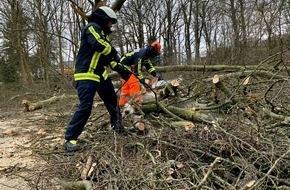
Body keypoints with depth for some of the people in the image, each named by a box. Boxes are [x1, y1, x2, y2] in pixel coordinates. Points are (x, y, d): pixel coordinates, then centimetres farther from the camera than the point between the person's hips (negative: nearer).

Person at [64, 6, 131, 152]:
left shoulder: (103, 34, 22)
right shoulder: (92, 27, -8)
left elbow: (107, 56, 23)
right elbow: (100, 46, -26)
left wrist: (120, 70, 12)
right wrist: (115, 54, -9)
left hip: (100, 74, 10)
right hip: (86, 75, -10)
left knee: (113, 101, 16)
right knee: (85, 106, -15)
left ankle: (118, 128, 34)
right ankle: (70, 139, -6)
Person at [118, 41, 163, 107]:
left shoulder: (146, 55, 6)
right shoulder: (141, 54, -25)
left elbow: (150, 67, 8)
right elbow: (137, 69, -26)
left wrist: (157, 75, -1)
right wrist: (142, 79, -23)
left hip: (129, 67, 11)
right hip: (125, 66, -11)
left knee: (126, 86, 11)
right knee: (134, 84, -16)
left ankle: (122, 104, 15)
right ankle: (137, 103, -19)